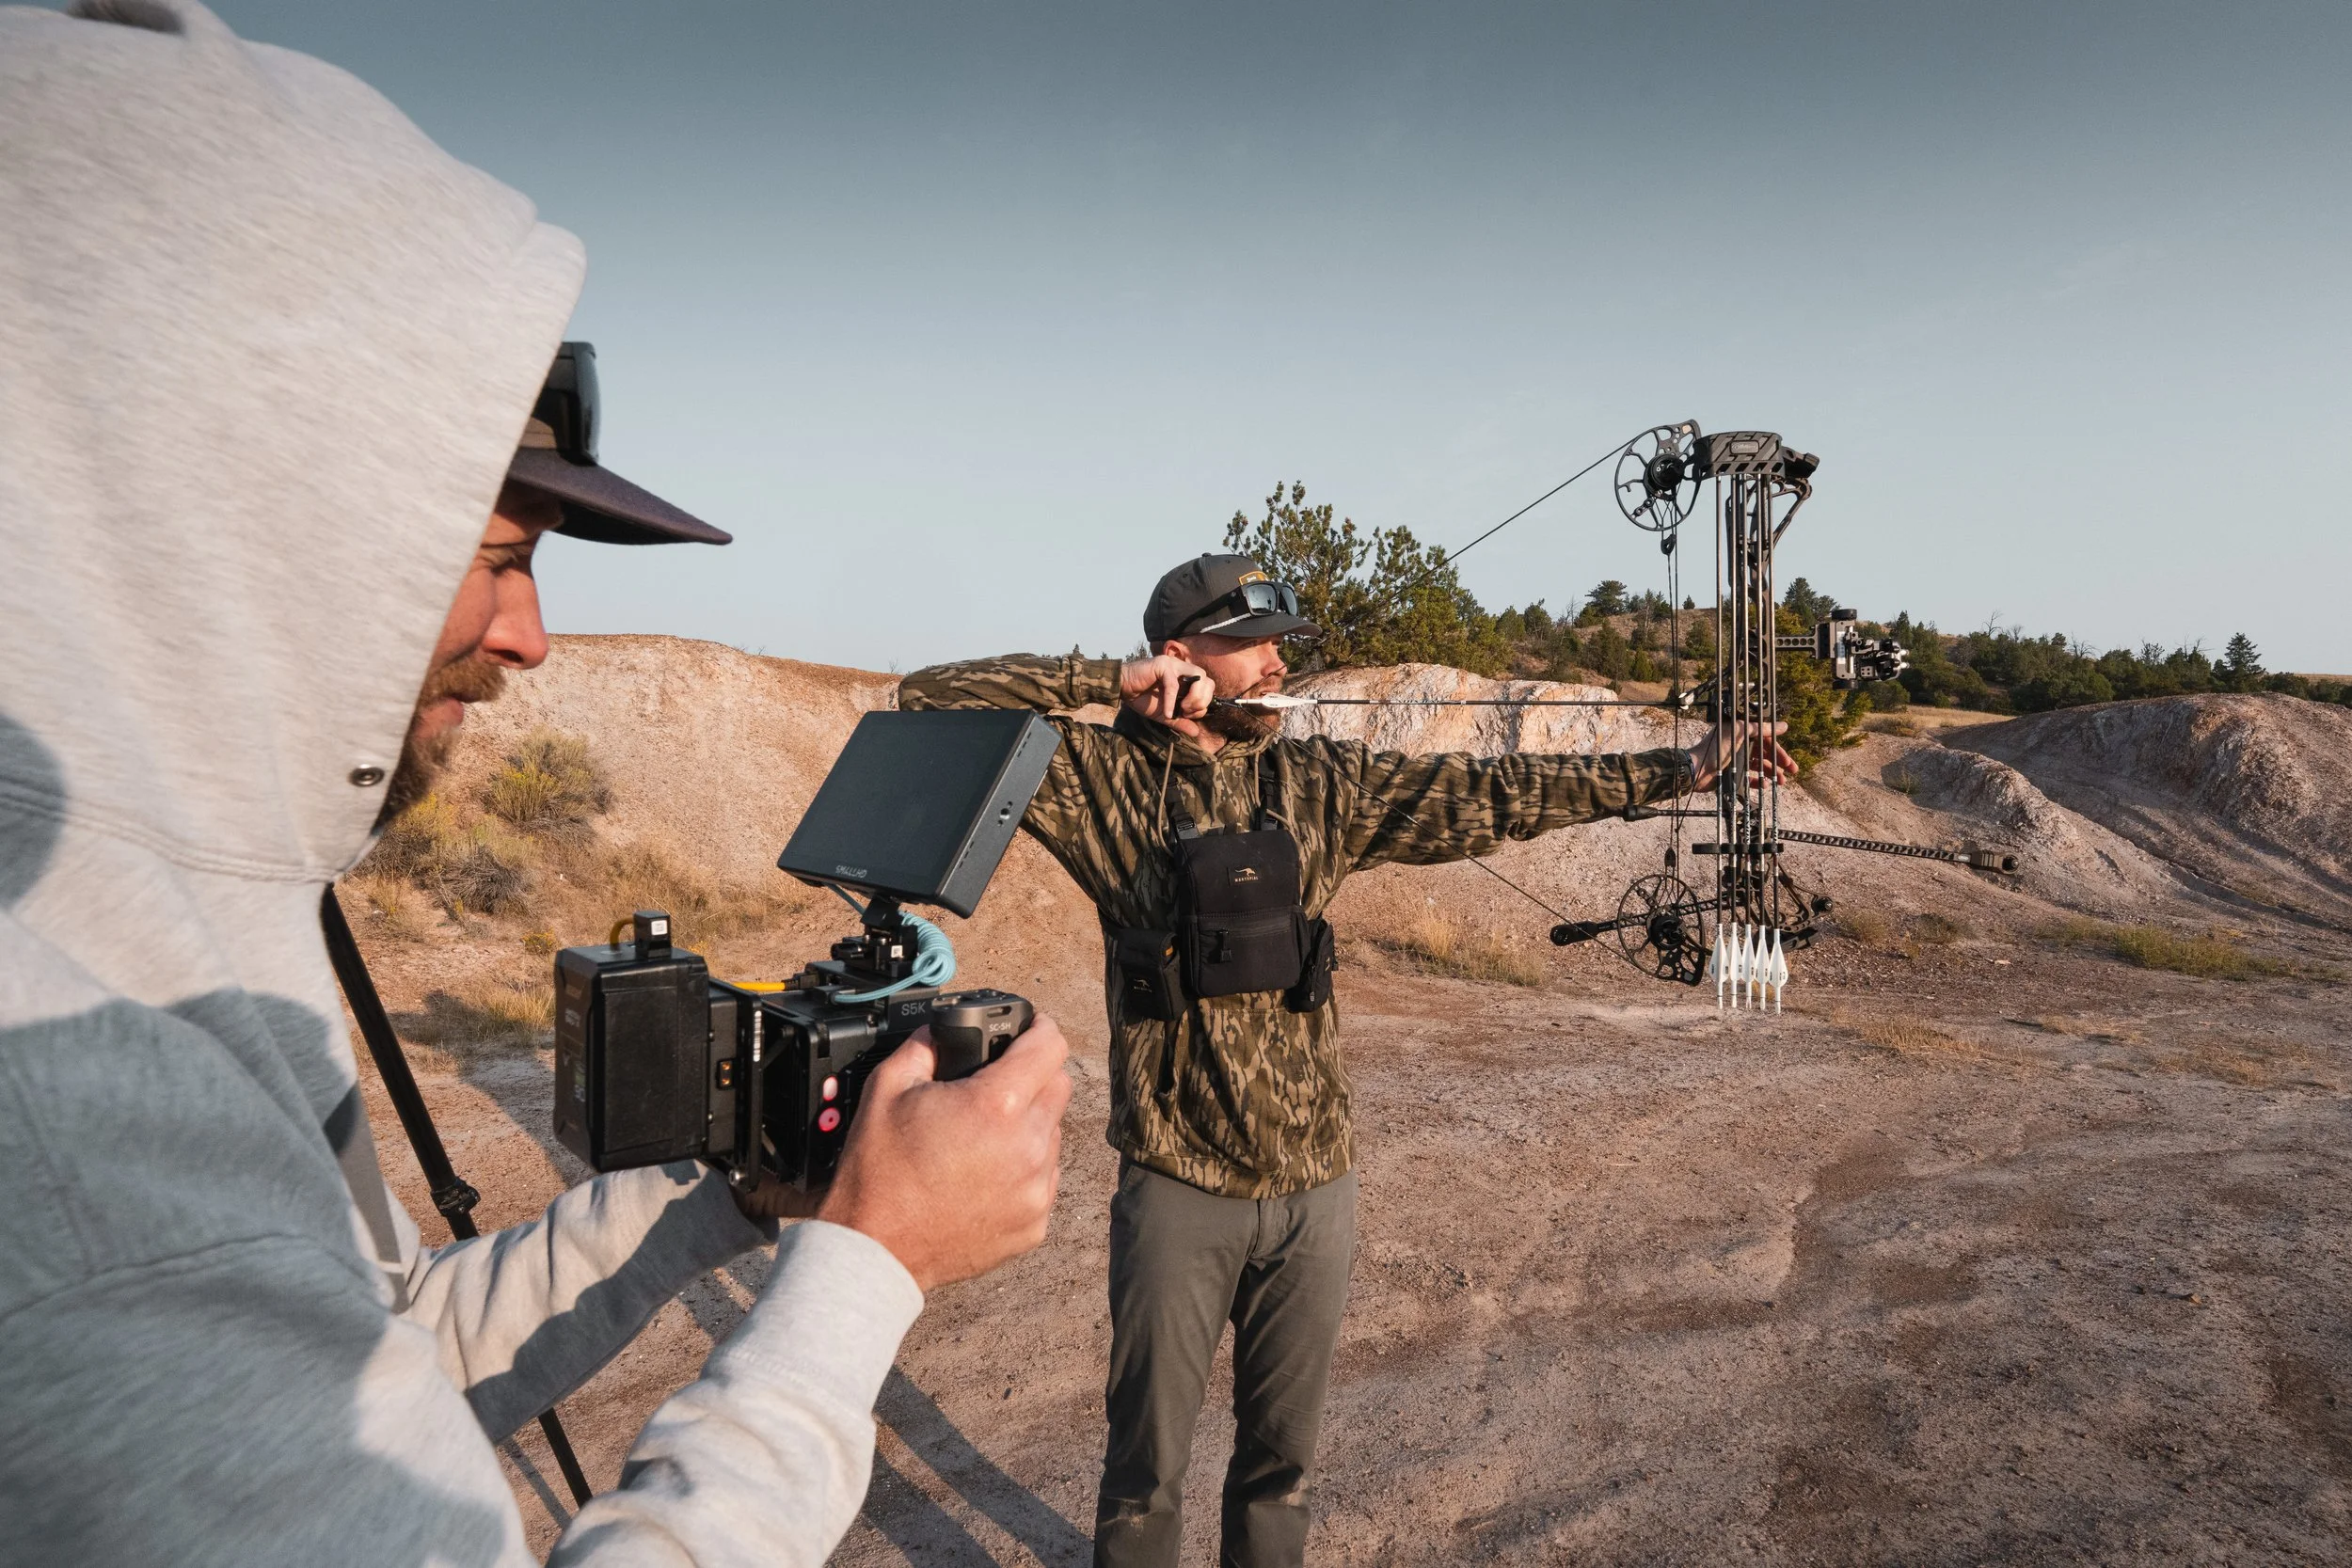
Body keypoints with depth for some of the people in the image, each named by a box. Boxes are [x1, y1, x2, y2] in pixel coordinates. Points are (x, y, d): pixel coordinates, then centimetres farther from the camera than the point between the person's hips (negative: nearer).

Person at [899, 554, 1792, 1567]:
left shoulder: (1318, 783, 3)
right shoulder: (1106, 778, -7)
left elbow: (1488, 797, 4)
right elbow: (932, 699, -12)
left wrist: (1685, 767, 2)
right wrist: (1109, 680, -18)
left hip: (1314, 1183, 4)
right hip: (1179, 1186, -3)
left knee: (1283, 1450, 20)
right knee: (1148, 1459, 13)